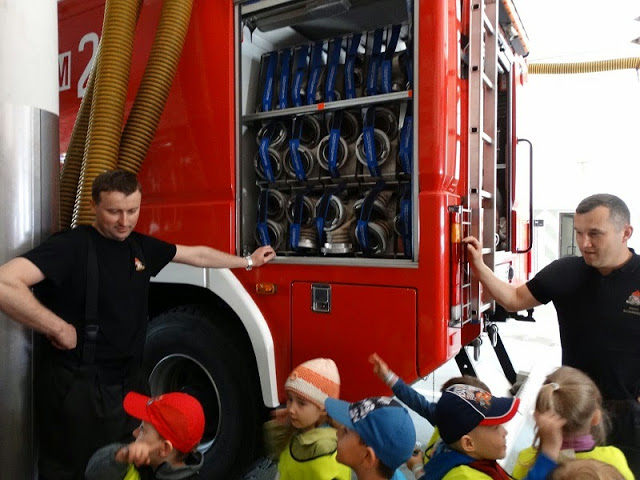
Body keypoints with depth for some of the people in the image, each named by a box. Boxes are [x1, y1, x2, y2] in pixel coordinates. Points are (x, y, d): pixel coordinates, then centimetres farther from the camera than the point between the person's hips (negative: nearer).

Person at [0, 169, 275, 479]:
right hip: (76, 385, -7)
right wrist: (59, 329, -25)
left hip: (126, 381, 7)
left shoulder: (141, 246, 4)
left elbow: (198, 255, 15)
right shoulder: (72, 245, -18)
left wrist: (248, 261, 22)